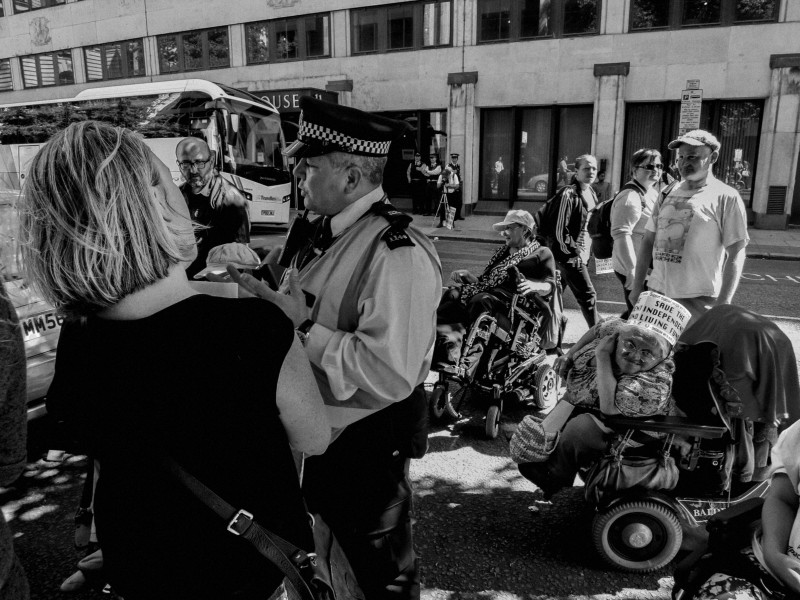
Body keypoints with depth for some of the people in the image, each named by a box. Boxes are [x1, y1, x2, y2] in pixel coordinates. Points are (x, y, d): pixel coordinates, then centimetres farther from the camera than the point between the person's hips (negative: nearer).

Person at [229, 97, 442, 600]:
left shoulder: (399, 254, -27)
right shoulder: (324, 232, 3)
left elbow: (389, 375, -32)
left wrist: (303, 328, -29)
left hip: (365, 449, -8)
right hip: (312, 437, 9)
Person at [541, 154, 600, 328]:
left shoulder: (591, 193, 11)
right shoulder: (568, 194, -17)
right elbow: (560, 229, -20)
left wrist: (588, 251, 15)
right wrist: (573, 251, -17)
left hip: (581, 254, 8)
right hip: (570, 255, -8)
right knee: (588, 295, -5)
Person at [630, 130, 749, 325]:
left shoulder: (726, 197, -3)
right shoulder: (668, 193, 12)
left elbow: (735, 254, -7)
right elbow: (648, 242, 13)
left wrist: (723, 302, -15)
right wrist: (637, 287, 9)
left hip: (698, 301, -5)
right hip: (657, 294, 5)